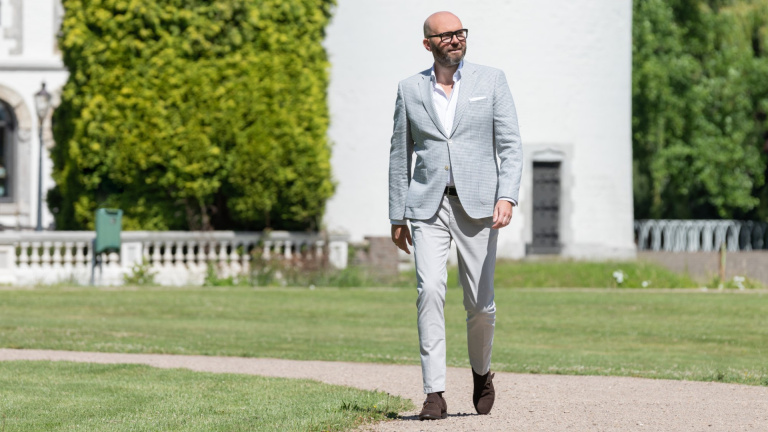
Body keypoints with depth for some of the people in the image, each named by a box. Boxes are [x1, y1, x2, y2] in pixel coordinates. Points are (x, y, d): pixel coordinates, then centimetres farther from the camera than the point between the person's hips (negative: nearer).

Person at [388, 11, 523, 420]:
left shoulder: (491, 81, 4)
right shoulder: (410, 89, 8)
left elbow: (510, 145, -1)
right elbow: (400, 155, 13)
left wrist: (507, 197, -16)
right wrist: (397, 216, 11)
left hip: (477, 204, 0)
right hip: (428, 206, 1)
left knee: (480, 302, 1)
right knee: (430, 290, -17)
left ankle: (481, 371, 31)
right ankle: (434, 394, -16)